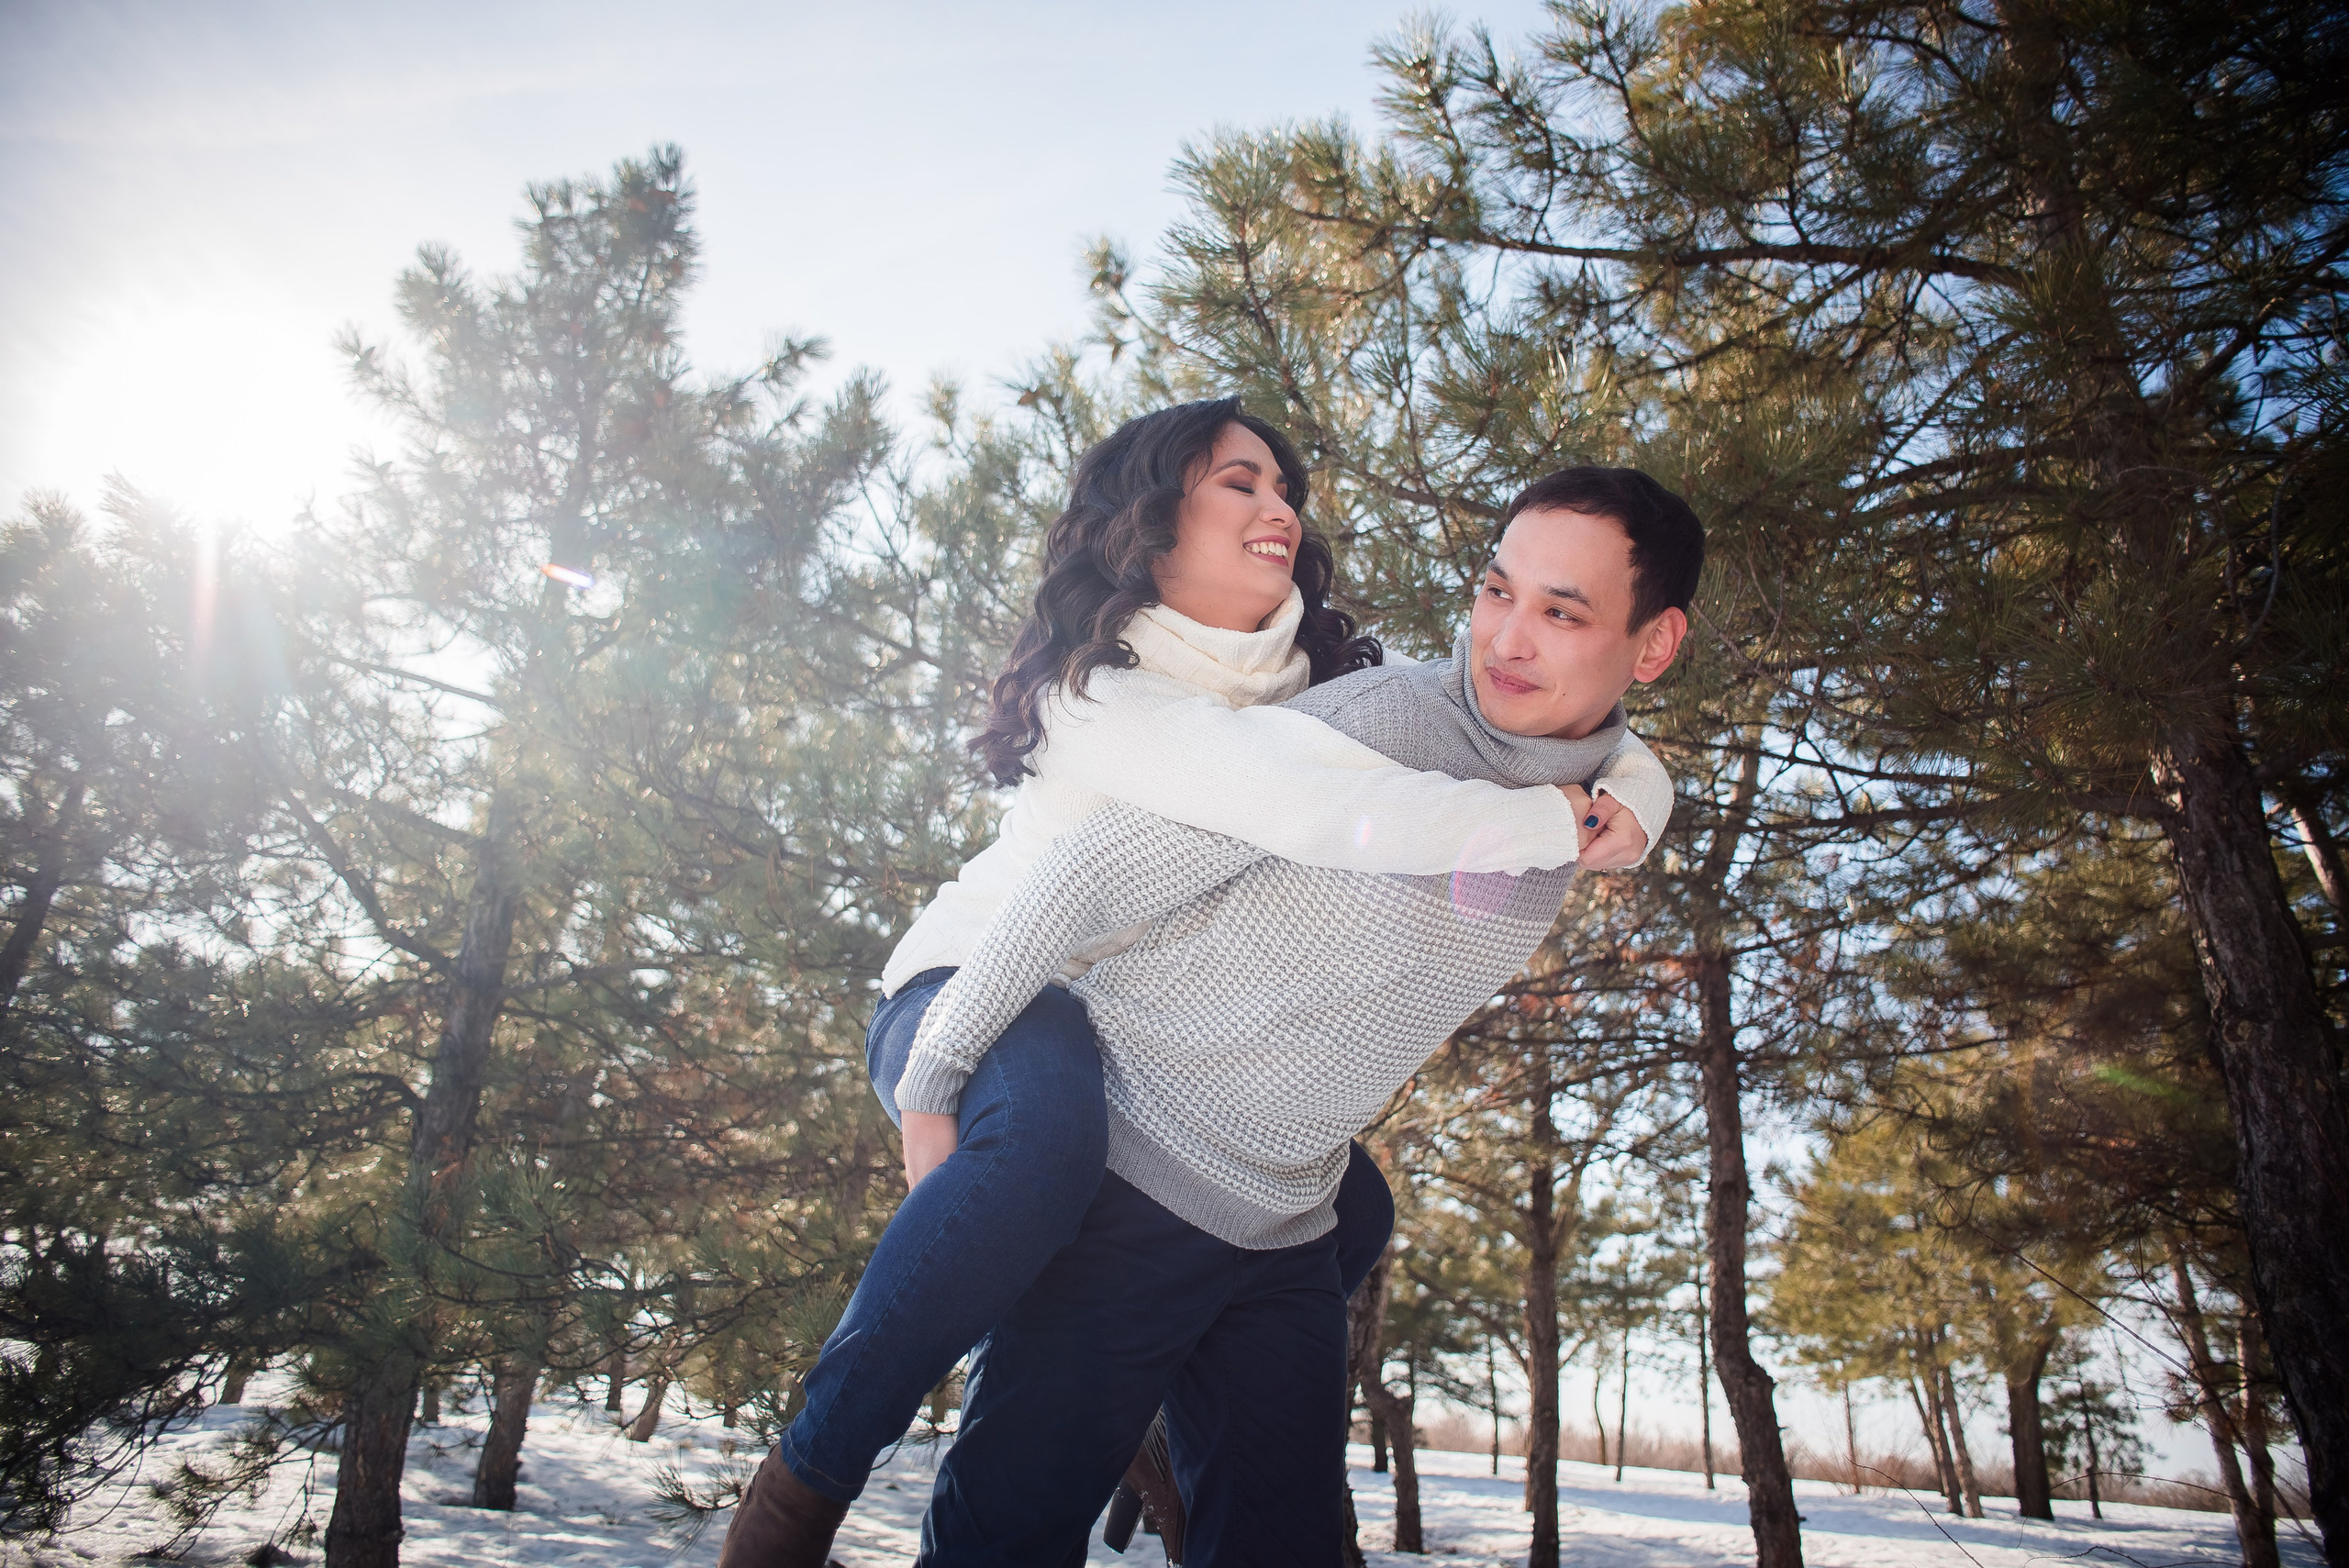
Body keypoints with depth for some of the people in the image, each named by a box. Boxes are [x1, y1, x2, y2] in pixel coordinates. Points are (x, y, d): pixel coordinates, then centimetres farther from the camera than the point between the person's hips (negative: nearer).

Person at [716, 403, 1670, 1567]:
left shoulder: (1331, 682, -4)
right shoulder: (1094, 692, -23)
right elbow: (1307, 806, -41)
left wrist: (1633, 793, -28)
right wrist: (1558, 826, -36)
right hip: (974, 992, -7)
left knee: (1350, 1209, 5)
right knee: (1048, 1126, -38)